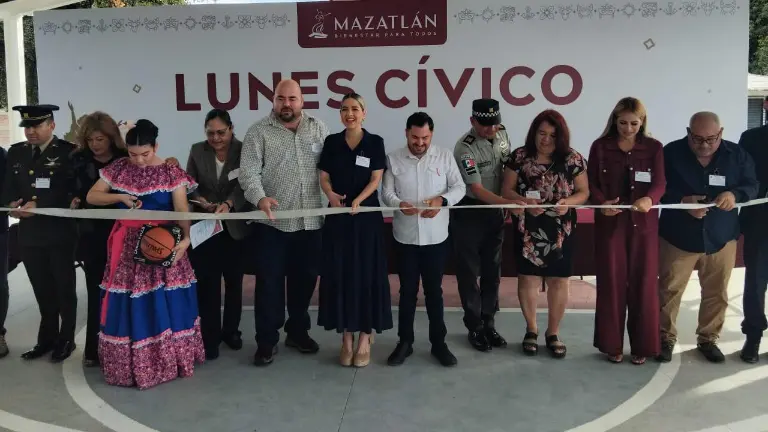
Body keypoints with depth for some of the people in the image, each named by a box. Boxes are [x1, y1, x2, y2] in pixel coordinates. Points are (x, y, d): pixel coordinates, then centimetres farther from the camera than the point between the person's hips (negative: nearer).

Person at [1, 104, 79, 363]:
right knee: (43, 291, 14)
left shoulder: (69, 152, -6)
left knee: (64, 289, 9)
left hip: (60, 233, -4)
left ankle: (66, 339, 23)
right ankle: (47, 338, 27)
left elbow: (73, 192, -14)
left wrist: (38, 206, -21)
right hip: (30, 233, 4)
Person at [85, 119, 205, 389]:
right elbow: (91, 197, 7)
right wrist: (120, 197, -11)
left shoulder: (171, 172, -5)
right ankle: (128, 365, 18)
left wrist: (185, 238, -28)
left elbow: (182, 210, -11)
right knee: (128, 306, 6)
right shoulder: (119, 169, 3)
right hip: (127, 247, 3)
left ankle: (168, 361, 16)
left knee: (165, 305, 1)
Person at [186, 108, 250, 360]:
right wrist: (200, 200, -18)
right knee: (207, 284, -1)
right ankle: (210, 338, 8)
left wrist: (228, 204, -35)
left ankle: (231, 330, 31)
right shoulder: (197, 152, 2)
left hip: (235, 227, -1)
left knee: (234, 282, 13)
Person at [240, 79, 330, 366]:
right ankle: (267, 341, 13)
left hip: (310, 221, 3)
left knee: (305, 278, 13)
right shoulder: (259, 132, -2)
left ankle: (298, 332, 30)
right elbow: (248, 171, -10)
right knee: (269, 281, 2)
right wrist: (260, 198, -27)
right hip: (272, 221, -3)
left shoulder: (318, 129, 7)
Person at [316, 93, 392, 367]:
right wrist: (331, 195, -17)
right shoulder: (331, 142, 6)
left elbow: (376, 179, -5)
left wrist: (358, 200, -20)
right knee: (340, 274, 4)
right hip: (337, 215, 2)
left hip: (367, 214, -2)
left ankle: (365, 337, 10)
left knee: (366, 273, 1)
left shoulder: (375, 142, 0)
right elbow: (324, 177, 4)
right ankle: (346, 336, 15)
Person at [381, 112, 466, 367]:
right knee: (407, 291, 9)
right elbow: (386, 192, -3)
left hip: (436, 237, 0)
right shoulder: (393, 159, 1)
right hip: (405, 236, 0)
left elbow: (460, 187, 0)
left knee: (434, 290, 10)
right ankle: (405, 342, 22)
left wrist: (442, 200, -20)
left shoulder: (445, 156, 1)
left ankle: (438, 342, 22)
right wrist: (400, 204, -25)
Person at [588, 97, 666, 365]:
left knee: (643, 283, 5)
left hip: (643, 224, 1)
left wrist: (649, 199, -30)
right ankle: (612, 344, 15)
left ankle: (641, 345, 17)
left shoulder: (654, 148, 4)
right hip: (610, 223, 0)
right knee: (611, 283, 3)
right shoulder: (600, 147, 2)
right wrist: (601, 203, -22)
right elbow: (591, 183, -2)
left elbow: (660, 183, -7)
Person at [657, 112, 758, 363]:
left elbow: (752, 185, 2)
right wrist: (682, 201, -24)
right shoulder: (671, 153, -7)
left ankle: (708, 339, 29)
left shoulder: (737, 154, -1)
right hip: (678, 237, -2)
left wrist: (735, 194, -21)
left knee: (717, 293, 11)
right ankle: (666, 338, 21)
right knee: (669, 290, 4)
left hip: (721, 238, 2)